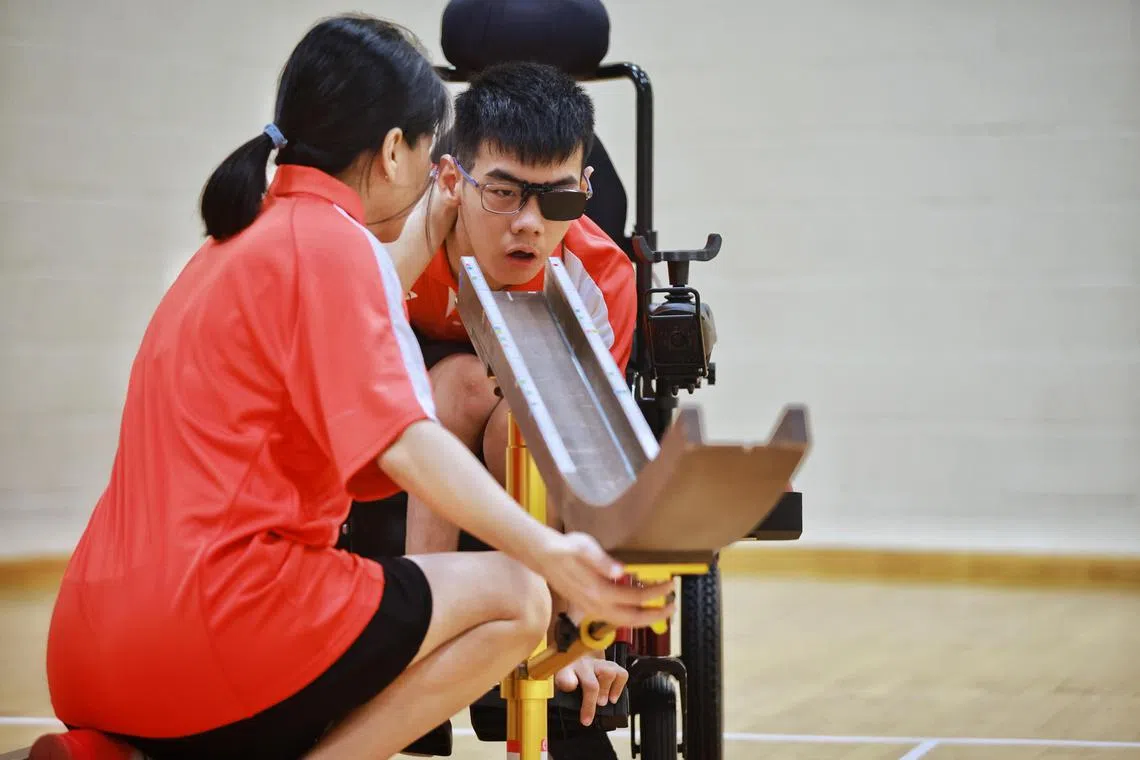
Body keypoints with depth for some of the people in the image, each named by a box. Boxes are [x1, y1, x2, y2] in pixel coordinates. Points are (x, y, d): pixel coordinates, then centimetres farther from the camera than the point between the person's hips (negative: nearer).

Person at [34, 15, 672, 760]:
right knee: (513, 599, -3)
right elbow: (406, 445, -18)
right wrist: (548, 553, -24)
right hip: (212, 618, -9)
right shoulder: (330, 240, -8)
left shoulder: (247, 236, 20)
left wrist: (414, 251, 36)